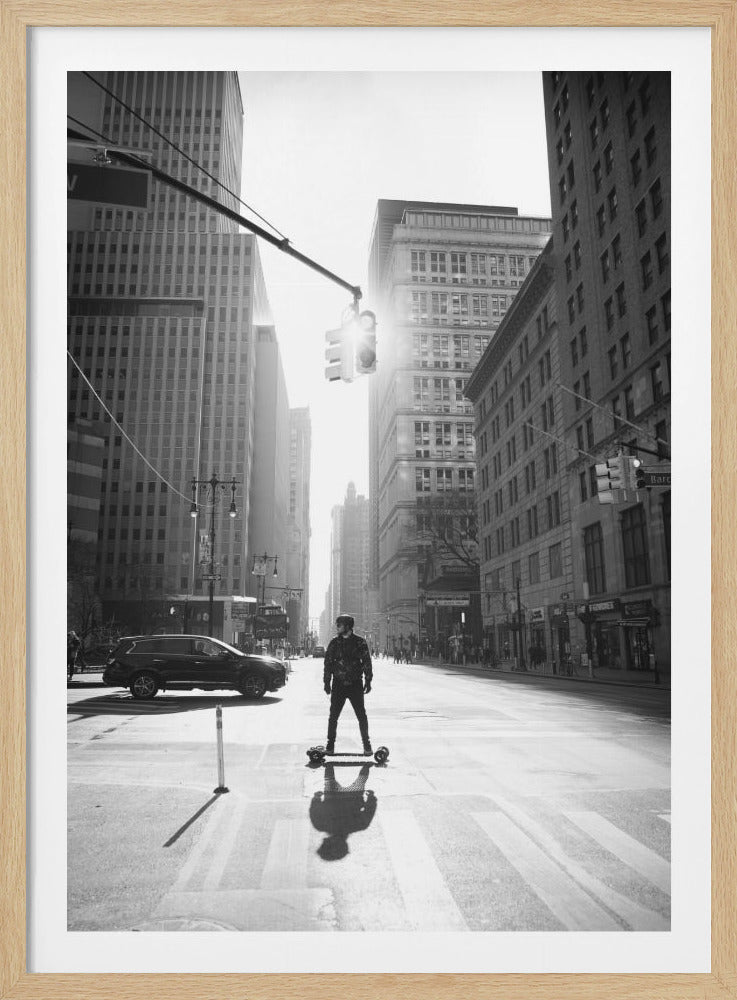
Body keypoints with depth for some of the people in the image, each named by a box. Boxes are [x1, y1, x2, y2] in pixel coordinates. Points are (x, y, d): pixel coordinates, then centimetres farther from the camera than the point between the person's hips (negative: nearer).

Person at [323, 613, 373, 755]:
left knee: (361, 716, 0)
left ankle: (366, 744, 13)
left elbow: (367, 662, 3)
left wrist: (368, 681, 0)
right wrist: (327, 682, 4)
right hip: (338, 685, 2)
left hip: (355, 685, -1)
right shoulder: (334, 642, 5)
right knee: (333, 716, 2)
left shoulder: (360, 642, 0)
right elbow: (328, 662, 8)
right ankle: (330, 744, 15)